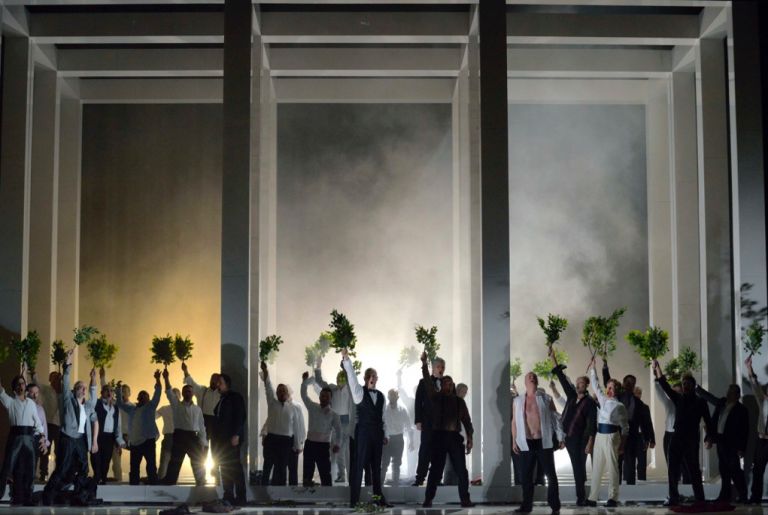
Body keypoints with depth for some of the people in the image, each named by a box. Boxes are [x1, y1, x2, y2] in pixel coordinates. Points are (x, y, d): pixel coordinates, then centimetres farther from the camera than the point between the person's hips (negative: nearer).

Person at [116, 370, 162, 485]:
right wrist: (119, 389, 18)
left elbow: (157, 395, -5)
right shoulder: (132, 409, 19)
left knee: (151, 466, -5)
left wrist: (157, 380, -15)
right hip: (135, 442, 5)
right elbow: (120, 404, 25)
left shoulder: (150, 407, 6)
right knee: (134, 467, 7)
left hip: (148, 441, -5)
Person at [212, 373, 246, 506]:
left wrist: (236, 435, -19)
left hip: (232, 439, -8)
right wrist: (214, 438, 13)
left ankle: (240, 497, -8)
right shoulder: (221, 400, 21)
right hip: (221, 439, 8)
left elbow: (240, 417, -11)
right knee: (225, 467, 4)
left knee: (235, 467, -9)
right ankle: (228, 496, 6)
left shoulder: (235, 397, -3)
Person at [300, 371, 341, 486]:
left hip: (324, 446, -2)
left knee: (325, 474, -3)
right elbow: (304, 395, 6)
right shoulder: (312, 407, 6)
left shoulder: (333, 415, -1)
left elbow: (338, 431, -3)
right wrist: (305, 381, -3)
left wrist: (337, 444, -18)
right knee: (307, 473, 5)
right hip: (310, 444, 2)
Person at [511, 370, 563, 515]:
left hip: (544, 442, -1)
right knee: (526, 476, 5)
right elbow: (515, 422, 8)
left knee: (551, 474, 1)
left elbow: (555, 418, 2)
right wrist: (514, 441, 3)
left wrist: (561, 437, -4)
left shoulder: (546, 399, 3)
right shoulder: (518, 401, 6)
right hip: (526, 443, 1)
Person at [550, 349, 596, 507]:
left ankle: (581, 497, 3)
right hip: (568, 437, 5)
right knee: (576, 467, 10)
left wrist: (590, 442, -19)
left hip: (580, 439, -5)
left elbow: (591, 424, -12)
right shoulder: (571, 396, 9)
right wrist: (553, 358, 10)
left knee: (579, 468, -2)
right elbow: (562, 377, 11)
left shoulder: (590, 403, -7)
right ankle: (581, 497, 16)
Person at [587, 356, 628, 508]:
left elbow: (625, 427, -2)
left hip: (611, 436, -6)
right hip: (599, 435, 6)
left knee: (612, 467, -3)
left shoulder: (620, 406, -5)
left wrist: (622, 444, -6)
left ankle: (613, 498, 1)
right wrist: (592, 368, 18)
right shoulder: (602, 399, 11)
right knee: (596, 468, 6)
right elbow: (595, 385, 20)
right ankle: (592, 498, 9)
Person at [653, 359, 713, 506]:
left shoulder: (700, 401, 2)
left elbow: (707, 421, -1)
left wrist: (709, 438, -14)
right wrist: (657, 368, 0)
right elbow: (665, 386, 7)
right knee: (673, 470, 1)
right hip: (676, 439, 4)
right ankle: (674, 498, 5)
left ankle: (699, 499, 3)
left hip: (692, 440, -4)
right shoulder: (678, 398, 12)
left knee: (694, 470, -2)